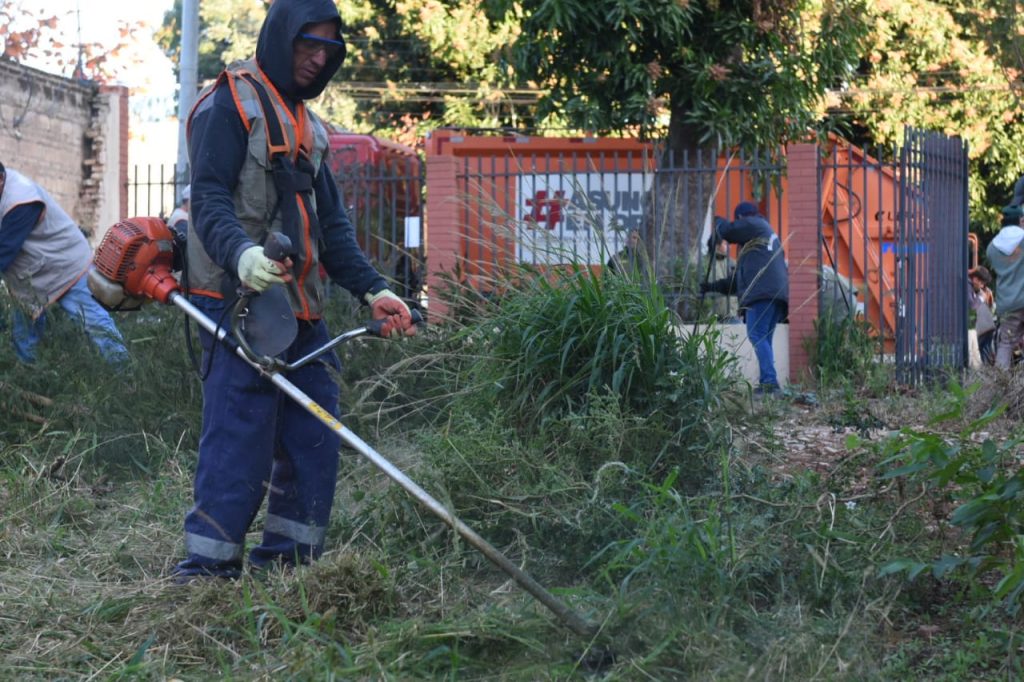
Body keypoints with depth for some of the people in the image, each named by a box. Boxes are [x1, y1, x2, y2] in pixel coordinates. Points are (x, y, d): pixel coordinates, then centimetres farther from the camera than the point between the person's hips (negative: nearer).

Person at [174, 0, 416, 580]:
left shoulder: (307, 126, 23)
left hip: (302, 311, 9)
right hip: (238, 300, -9)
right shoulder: (231, 104, -4)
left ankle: (287, 564, 15)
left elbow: (332, 223, 22)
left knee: (316, 442, 7)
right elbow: (210, 200, -15)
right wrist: (242, 255, -36)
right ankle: (208, 568, -9)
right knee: (240, 436, -13)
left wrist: (373, 289, 8)